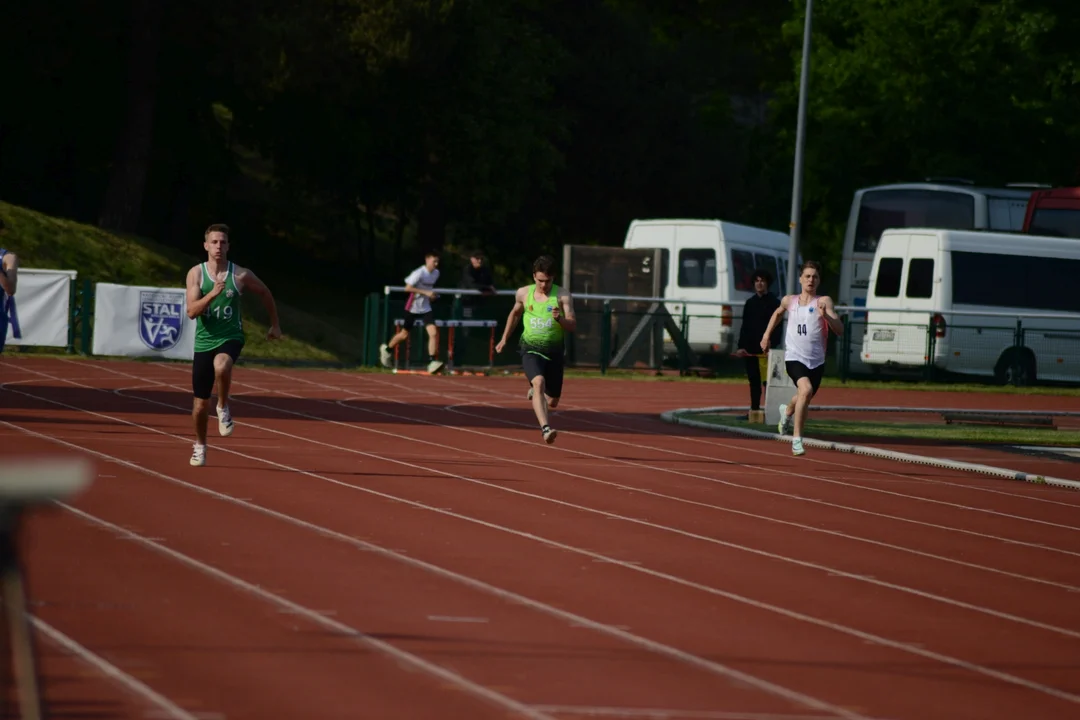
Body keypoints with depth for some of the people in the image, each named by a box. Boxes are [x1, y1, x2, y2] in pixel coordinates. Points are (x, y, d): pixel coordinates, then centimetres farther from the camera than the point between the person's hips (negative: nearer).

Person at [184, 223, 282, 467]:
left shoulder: (241, 275, -4)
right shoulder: (196, 273, -4)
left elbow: (265, 293, 14)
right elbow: (192, 312, -13)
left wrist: (275, 325, 19)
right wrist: (212, 294, -28)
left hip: (230, 338, -2)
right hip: (204, 340, 2)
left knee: (221, 366, -39)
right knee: (201, 403, 7)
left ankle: (224, 407, -12)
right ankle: (200, 445, 34)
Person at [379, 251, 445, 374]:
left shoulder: (436, 273, 3)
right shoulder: (419, 273, -19)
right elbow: (408, 287, -22)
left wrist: (432, 295, 4)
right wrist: (425, 293, -26)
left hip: (426, 308, 5)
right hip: (412, 307, -5)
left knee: (434, 333, -15)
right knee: (404, 334, 11)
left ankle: (432, 362, -16)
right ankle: (386, 349, 38)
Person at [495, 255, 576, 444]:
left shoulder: (563, 295, -5)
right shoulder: (523, 293, 2)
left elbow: (573, 326, -8)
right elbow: (515, 314, 22)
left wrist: (560, 318, -28)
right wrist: (504, 339, 23)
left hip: (554, 350, 1)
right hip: (531, 350, -1)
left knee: (552, 402, 10)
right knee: (539, 382, -30)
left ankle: (534, 392, 47)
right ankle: (545, 428, -39)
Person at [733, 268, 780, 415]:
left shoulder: (774, 303, 0)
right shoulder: (750, 303, 16)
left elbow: (777, 328, -5)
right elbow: (745, 327, 16)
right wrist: (741, 346, 6)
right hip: (751, 349, 6)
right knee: (754, 382, 8)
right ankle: (754, 411, 12)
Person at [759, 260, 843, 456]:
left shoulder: (823, 301, -4)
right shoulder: (789, 301, 4)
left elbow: (840, 330, -14)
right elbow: (778, 313, 29)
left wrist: (825, 315, -29)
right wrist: (767, 334, 24)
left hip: (816, 361, 2)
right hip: (794, 357, -1)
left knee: (804, 400, 20)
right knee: (806, 389, -29)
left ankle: (787, 411, 58)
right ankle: (797, 438, -21)